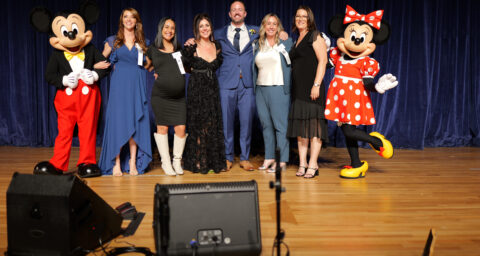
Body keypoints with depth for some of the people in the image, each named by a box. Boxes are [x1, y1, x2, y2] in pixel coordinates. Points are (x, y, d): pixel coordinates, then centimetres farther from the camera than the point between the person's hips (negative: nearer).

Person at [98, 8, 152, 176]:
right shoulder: (113, 41, 8)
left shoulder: (142, 42, 13)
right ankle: (116, 163, -1)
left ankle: (133, 162, 4)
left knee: (136, 122, -1)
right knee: (118, 121, -6)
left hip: (137, 85, 2)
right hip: (119, 85, -2)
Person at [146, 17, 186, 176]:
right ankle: (165, 162, 14)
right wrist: (154, 74, 2)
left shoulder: (179, 48, 14)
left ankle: (177, 161, 13)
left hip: (179, 96, 2)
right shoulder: (152, 49, 6)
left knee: (181, 128, -4)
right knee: (162, 127, 2)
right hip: (160, 96, -2)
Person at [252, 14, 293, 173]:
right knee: (266, 124, 8)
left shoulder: (286, 43, 3)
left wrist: (287, 87, -6)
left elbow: (291, 64, 2)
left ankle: (283, 161, -1)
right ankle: (269, 158, 16)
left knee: (280, 124, -6)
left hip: (278, 88, -5)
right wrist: (254, 85, 11)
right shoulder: (258, 45, 14)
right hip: (260, 88, 5)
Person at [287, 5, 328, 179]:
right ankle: (302, 164, 10)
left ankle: (313, 165, -5)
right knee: (300, 126, 6)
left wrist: (316, 85, -19)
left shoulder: (315, 36, -1)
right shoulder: (297, 40, 21)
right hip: (297, 89, 8)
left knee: (313, 125, -7)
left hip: (311, 87, -8)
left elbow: (322, 61, -11)